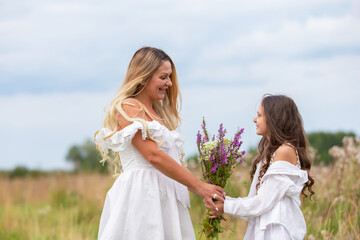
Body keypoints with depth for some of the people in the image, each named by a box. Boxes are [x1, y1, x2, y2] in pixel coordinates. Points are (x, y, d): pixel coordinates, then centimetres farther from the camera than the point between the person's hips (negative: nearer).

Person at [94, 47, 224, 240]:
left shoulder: (158, 113, 22)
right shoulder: (128, 108, -4)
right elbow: (153, 155, -13)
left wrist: (208, 194, 9)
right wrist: (198, 186, -12)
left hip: (165, 199, 8)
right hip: (141, 195, -8)